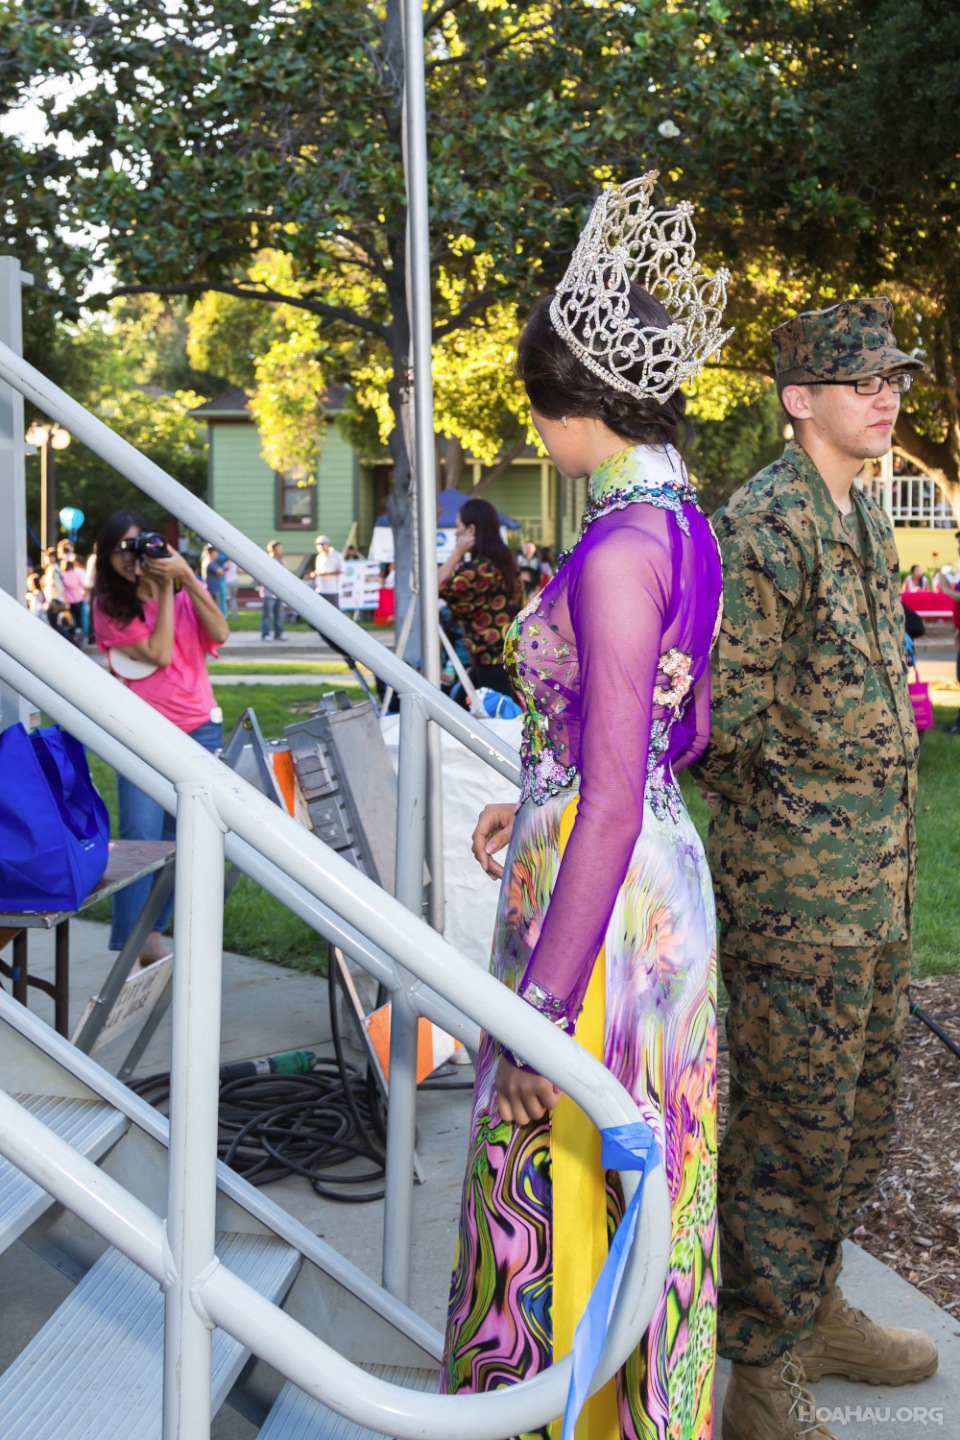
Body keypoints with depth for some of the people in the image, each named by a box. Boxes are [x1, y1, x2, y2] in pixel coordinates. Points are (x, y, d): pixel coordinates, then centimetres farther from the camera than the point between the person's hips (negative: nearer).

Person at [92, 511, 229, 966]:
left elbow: (219, 633, -10)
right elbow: (158, 653, -12)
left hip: (200, 728, 4)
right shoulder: (110, 604, -2)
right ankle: (128, 949, -7)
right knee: (141, 838, -11)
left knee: (180, 838, 5)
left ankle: (153, 934, 18)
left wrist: (187, 578, -16)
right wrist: (165, 590, -10)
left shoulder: (185, 587, 8)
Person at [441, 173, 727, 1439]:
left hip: (595, 889, -10)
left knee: (570, 1182, 6)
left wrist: (544, 1001, -20)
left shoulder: (620, 547, -22)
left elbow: (612, 800, -24)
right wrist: (537, 805, 20)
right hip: (660, 871, 10)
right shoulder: (680, 525, 8)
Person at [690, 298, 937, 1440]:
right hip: (794, 895, -9)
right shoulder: (762, 526, -16)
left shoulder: (863, 519, 14)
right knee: (790, 1131, 1)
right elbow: (723, 717, -20)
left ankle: (811, 1308, 38)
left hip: (875, 889, 9)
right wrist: (791, 825, -10)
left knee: (860, 1120, 19)